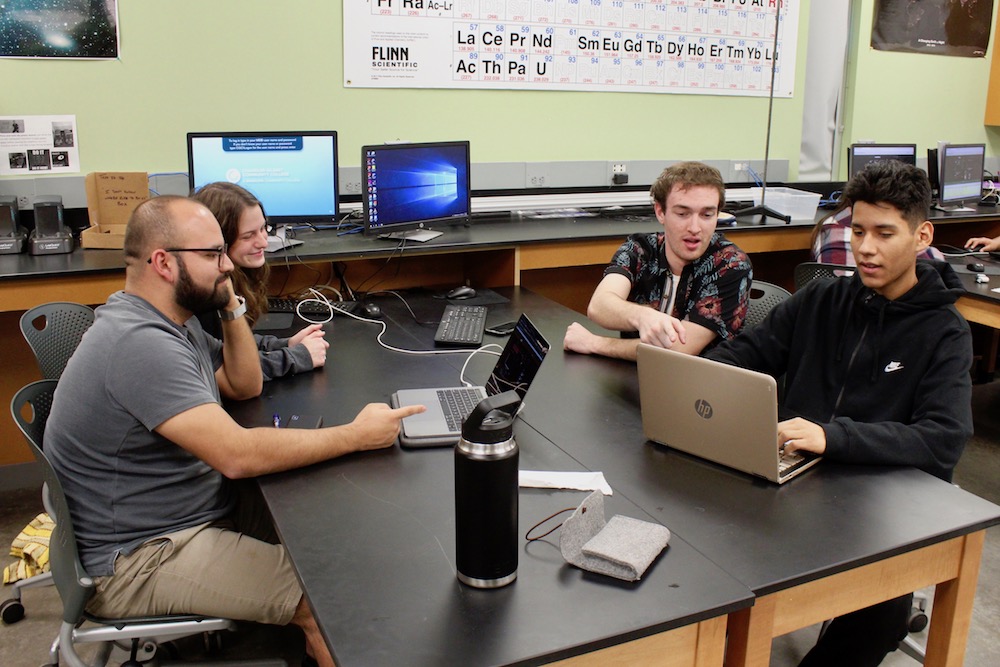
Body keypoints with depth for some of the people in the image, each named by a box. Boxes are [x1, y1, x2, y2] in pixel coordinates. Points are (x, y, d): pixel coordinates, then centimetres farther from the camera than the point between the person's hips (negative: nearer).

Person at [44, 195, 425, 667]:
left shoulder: (170, 320, 4)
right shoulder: (139, 343, -27)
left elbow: (246, 385, 11)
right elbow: (237, 454, -32)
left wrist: (231, 305, -3)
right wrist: (356, 435, -25)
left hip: (201, 506, 10)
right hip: (136, 561, -10)